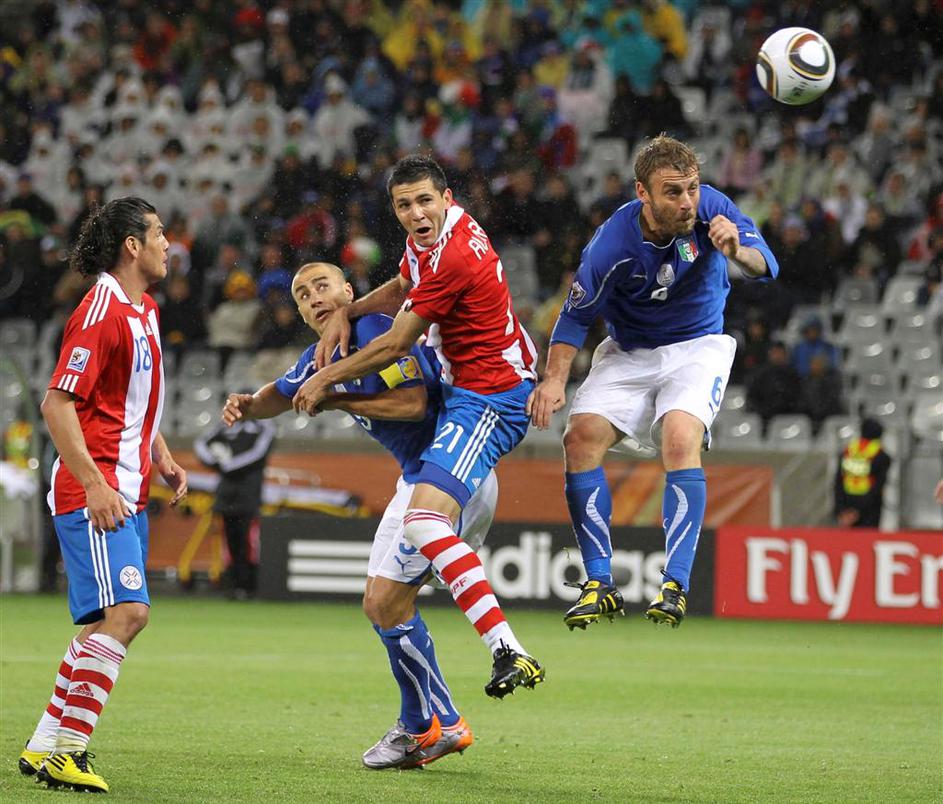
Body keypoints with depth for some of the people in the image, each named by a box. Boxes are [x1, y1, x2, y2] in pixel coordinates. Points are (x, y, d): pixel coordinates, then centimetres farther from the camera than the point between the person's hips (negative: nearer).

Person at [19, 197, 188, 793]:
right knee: (126, 612, -19)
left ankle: (46, 746, 16)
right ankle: (66, 749, -18)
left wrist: (163, 460, 18)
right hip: (94, 493, -10)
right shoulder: (102, 311, -13)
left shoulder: (145, 311, 16)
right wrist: (96, 485, -23)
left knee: (105, 625, 10)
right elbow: (58, 402, -17)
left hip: (127, 496, 10)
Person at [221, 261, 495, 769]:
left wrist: (335, 401, -21)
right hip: (417, 477, 10)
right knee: (379, 605, 12)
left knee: (388, 602, -11)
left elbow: (412, 402, -26)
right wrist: (248, 404, 3)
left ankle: (426, 726, 2)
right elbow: (283, 394, 26)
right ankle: (428, 726, 21)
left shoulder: (378, 332, -17)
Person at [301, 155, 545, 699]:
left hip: (488, 399, -11)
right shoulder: (441, 229, 6)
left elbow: (394, 346, -15)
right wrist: (347, 312, 12)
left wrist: (326, 379, -2)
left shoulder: (451, 257, -24)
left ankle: (508, 651, -35)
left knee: (424, 522, -26)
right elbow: (404, 288, 27)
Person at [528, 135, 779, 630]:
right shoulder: (614, 243, -23)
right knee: (581, 436, -18)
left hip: (698, 348, -1)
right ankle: (600, 584, -9)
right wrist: (554, 379, -23)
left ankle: (675, 586, -26)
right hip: (629, 353, 1)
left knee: (681, 439, -27)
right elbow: (577, 315, -10)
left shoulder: (710, 209, -20)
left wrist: (738, 251, -50)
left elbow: (764, 267, -27)